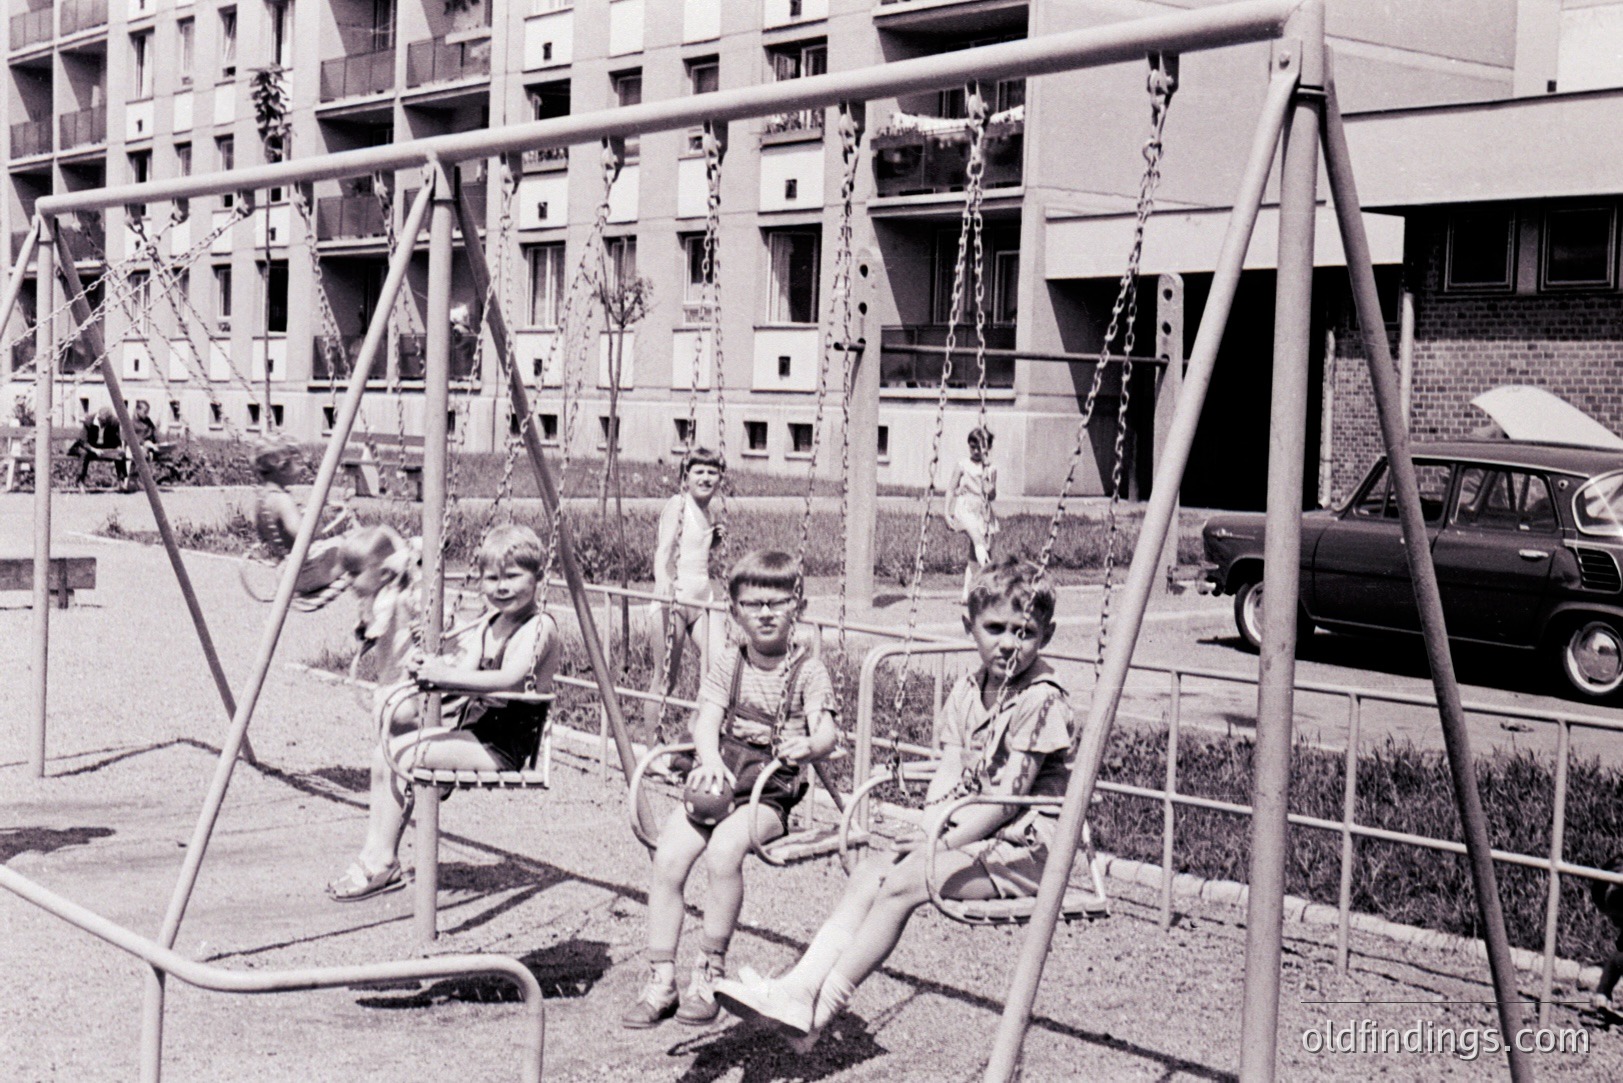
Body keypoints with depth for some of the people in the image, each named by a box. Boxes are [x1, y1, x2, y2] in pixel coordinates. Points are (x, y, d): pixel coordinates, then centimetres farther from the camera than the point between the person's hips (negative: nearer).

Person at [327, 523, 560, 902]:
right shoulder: (487, 626, 16)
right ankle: (375, 853, -3)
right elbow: (460, 683, 14)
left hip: (503, 749, -9)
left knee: (399, 754, -19)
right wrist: (426, 670, -4)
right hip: (472, 730, 9)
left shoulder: (540, 628, -12)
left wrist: (445, 676, -30)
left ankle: (383, 863, -11)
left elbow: (509, 679, -28)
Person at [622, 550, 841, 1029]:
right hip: (720, 776, 3)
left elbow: (827, 731, -8)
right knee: (667, 857, -20)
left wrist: (809, 747, -32)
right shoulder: (726, 666, 13)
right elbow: (706, 721, 0)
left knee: (723, 849, -31)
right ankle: (660, 980, -10)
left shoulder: (809, 671, 4)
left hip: (774, 787, -3)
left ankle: (710, 972, -16)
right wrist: (711, 761, -21)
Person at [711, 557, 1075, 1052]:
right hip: (971, 834, 8)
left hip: (1021, 847, -8)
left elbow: (1008, 797, -17)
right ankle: (798, 989, -22)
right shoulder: (967, 691, 12)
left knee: (901, 883, -24)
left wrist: (943, 843, -20)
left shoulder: (1041, 701, -13)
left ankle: (820, 1010, -22)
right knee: (869, 874, -12)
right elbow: (948, 778, 8)